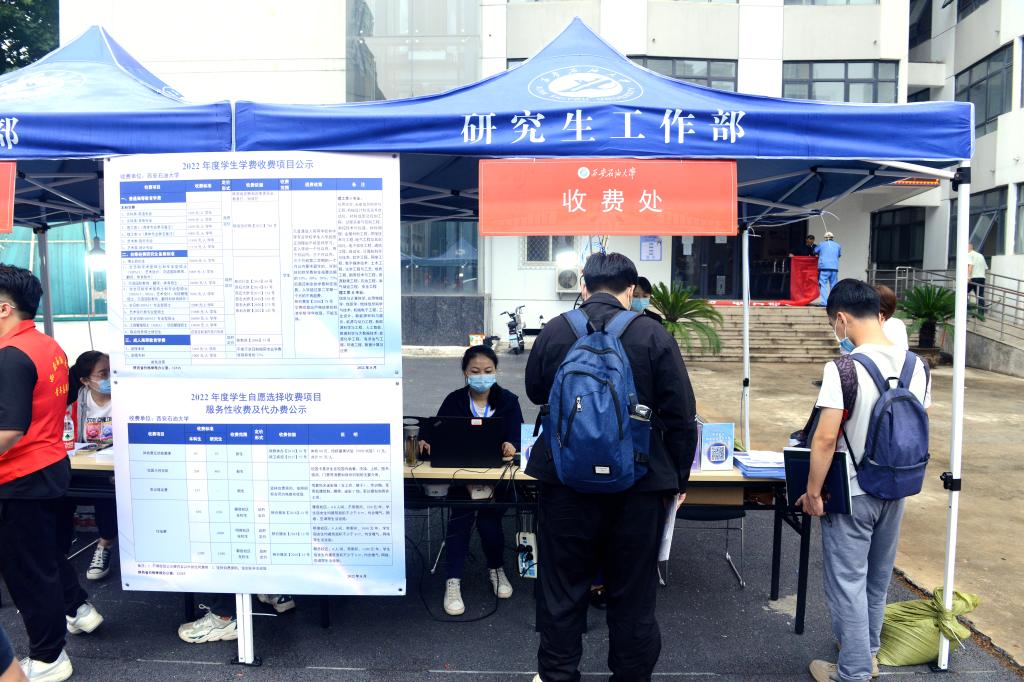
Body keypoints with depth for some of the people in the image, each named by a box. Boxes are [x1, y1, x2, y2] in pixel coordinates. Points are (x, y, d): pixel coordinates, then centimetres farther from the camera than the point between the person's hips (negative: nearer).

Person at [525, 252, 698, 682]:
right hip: (638, 483, -1)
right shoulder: (654, 336, -9)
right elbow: (681, 417, -7)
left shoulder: (553, 332, -4)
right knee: (633, 590, 14)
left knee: (563, 585, 15)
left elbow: (535, 393, 12)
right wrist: (678, 479, 4)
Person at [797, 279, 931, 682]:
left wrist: (813, 491, -13)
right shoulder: (915, 365, -1)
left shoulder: (844, 367, -22)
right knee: (878, 576, 22)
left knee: (848, 582, 7)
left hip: (851, 493, -7)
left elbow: (825, 439, -24)